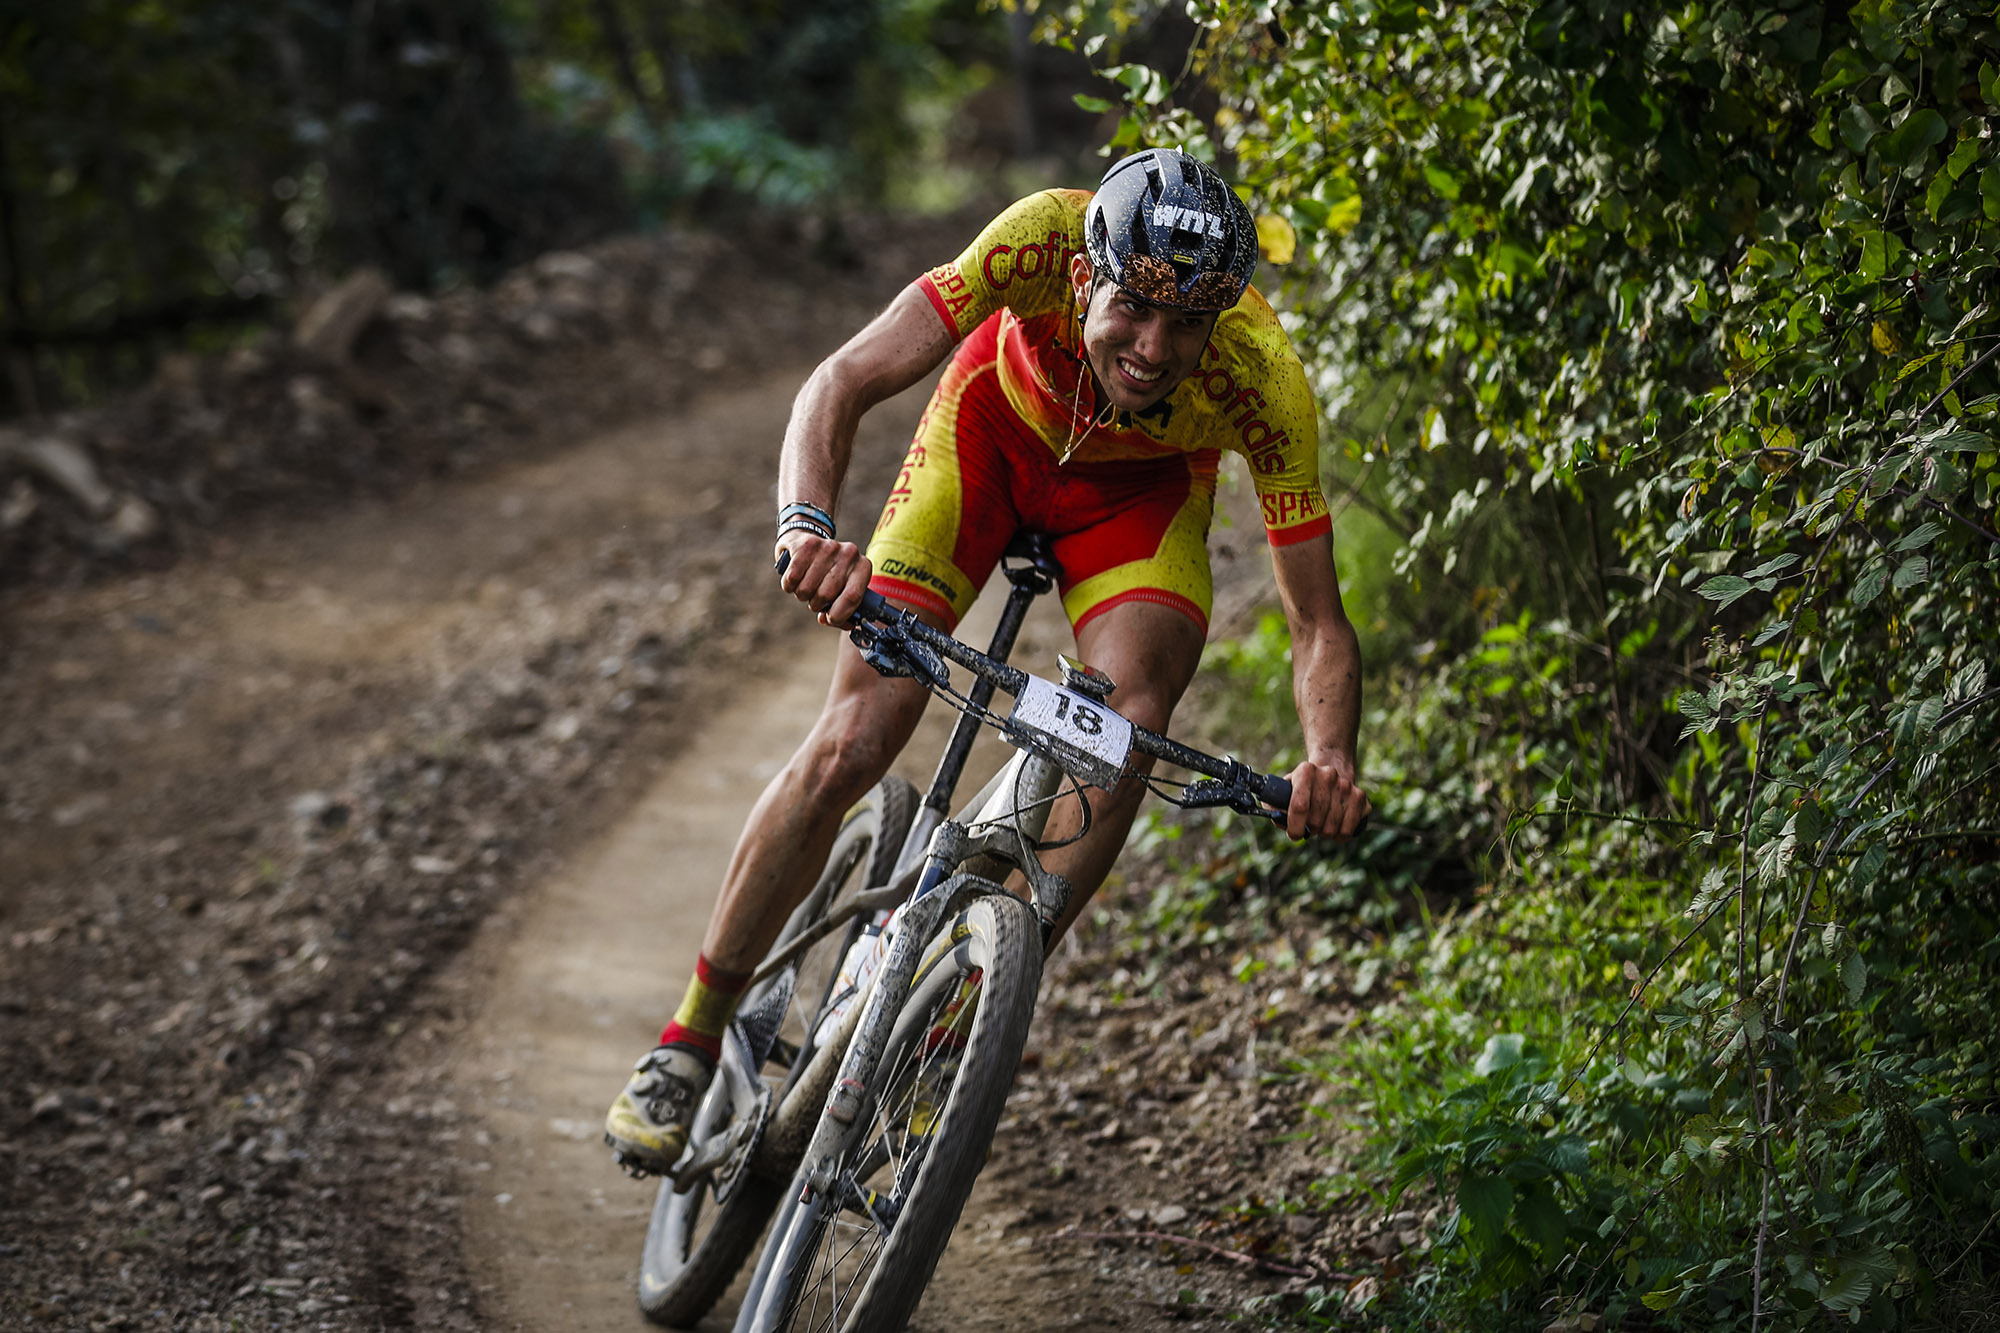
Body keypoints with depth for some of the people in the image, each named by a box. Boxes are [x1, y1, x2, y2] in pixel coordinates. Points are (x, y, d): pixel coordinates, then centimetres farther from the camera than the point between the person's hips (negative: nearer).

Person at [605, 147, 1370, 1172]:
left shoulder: (1264, 384, -36)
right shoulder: (1041, 241, -39)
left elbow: (1319, 625, -30)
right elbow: (843, 383, -41)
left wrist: (1329, 761, -51)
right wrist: (808, 526, -61)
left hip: (1140, 483, 1)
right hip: (999, 423, 0)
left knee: (1130, 719, -27)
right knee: (851, 743, -11)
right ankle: (687, 1047, 5)